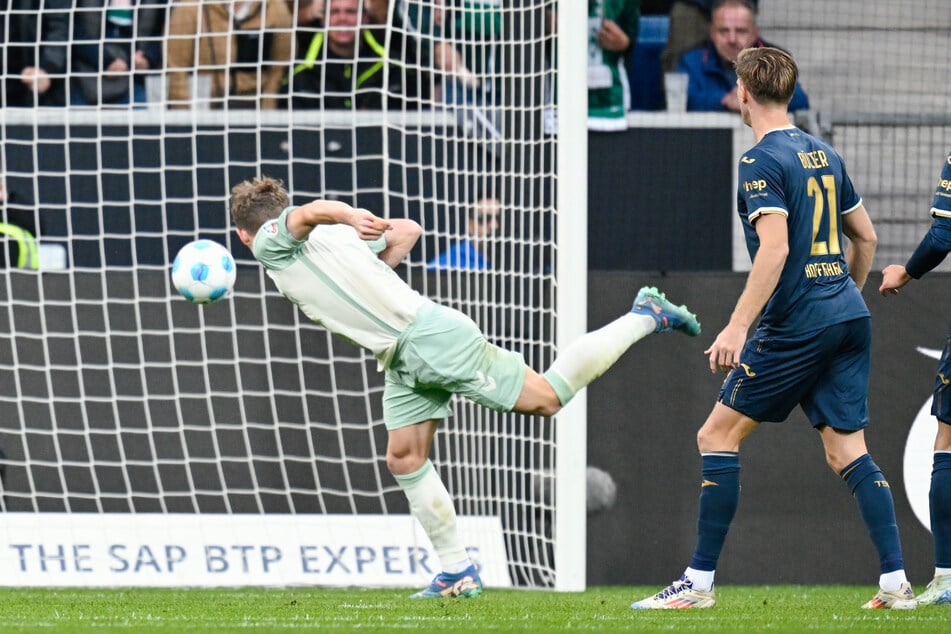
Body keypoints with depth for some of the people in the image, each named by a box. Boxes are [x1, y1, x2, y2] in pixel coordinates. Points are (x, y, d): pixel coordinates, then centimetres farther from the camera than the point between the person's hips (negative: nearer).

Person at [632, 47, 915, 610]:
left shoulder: (762, 161, -10)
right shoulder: (824, 154, 14)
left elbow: (775, 249, -20)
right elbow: (865, 236, 21)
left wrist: (737, 326, -22)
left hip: (798, 326, -8)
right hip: (850, 319, 8)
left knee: (718, 436, 1)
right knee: (848, 452, 7)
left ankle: (700, 582, -1)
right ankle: (896, 582, -3)